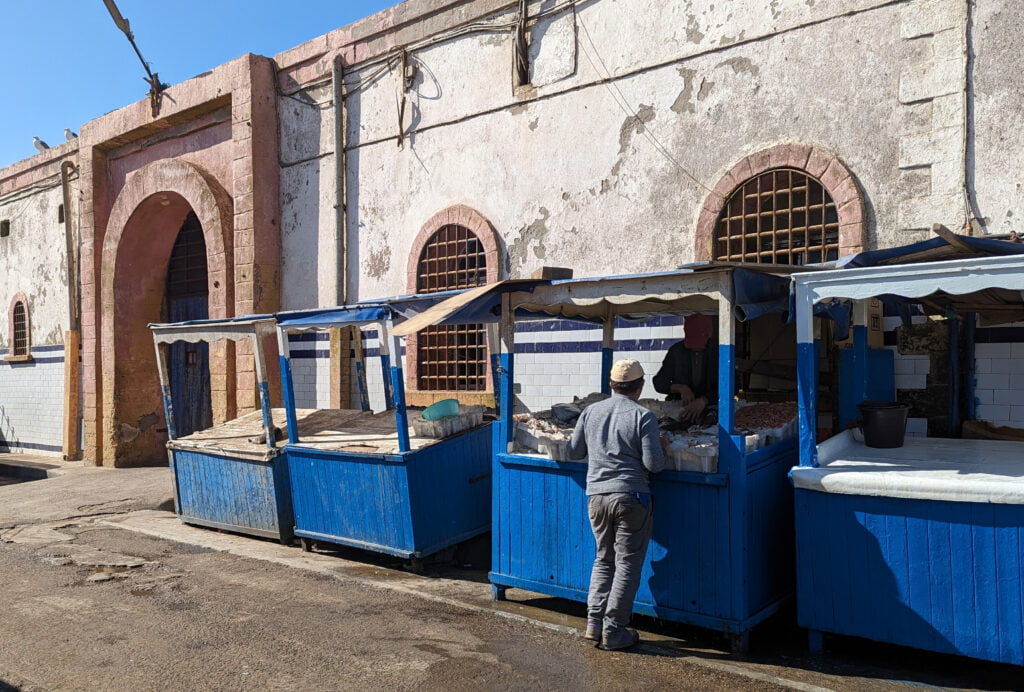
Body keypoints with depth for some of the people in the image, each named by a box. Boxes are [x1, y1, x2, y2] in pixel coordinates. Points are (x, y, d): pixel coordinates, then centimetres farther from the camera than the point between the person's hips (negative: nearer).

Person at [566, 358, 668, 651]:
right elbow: (653, 464, -12)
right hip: (631, 498, -4)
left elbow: (574, 452, 12)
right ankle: (613, 630, 9)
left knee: (604, 559, 18)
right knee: (627, 564, 5)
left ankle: (594, 621, 14)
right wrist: (662, 448, 8)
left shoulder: (591, 412, 5)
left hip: (596, 496, 5)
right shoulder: (643, 417, -9)